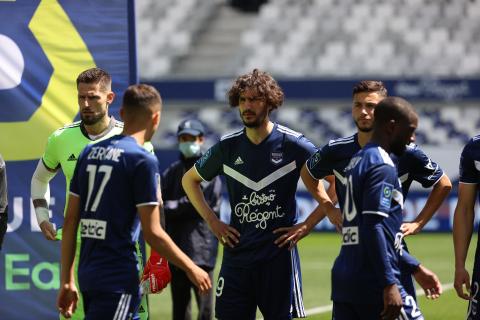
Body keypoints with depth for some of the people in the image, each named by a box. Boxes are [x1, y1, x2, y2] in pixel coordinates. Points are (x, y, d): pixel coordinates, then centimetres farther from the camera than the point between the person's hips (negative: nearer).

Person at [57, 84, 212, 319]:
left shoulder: (90, 152, 10)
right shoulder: (143, 160, -11)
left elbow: (70, 221, 10)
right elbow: (152, 232, -12)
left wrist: (67, 281, 14)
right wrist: (191, 269, 0)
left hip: (87, 272, 8)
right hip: (119, 278, -8)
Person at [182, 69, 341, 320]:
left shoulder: (293, 144, -4)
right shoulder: (228, 146, 7)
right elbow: (189, 180, 22)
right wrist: (212, 221, 10)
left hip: (279, 254, -3)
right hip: (237, 254, 3)